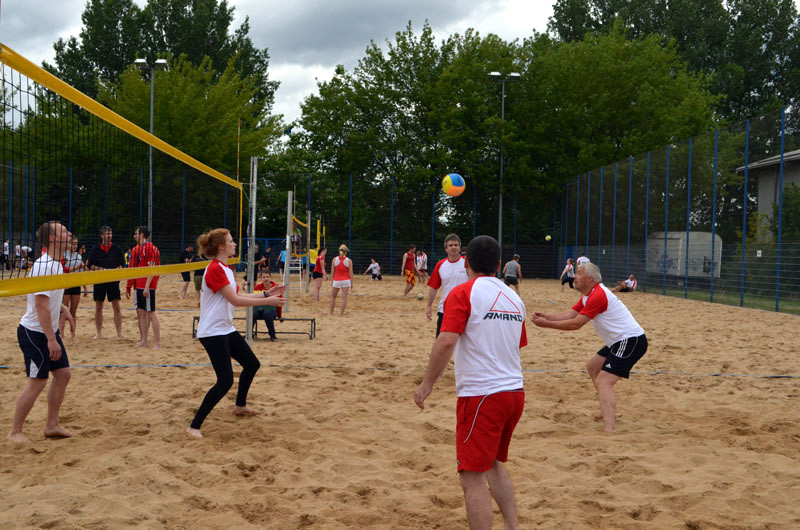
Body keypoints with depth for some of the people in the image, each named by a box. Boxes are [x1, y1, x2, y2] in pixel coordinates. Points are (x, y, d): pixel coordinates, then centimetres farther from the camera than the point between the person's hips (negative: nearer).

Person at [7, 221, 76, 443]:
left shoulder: (55, 264, 8)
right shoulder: (44, 266, -23)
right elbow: (41, 305, -26)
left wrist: (62, 308, 9)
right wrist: (51, 340, -26)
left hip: (48, 332, 10)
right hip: (34, 333, -10)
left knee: (63, 373, 11)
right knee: (37, 382, -5)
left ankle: (52, 425, 21)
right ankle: (15, 432, 7)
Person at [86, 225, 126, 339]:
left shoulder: (117, 249, 4)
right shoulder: (95, 249, 2)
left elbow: (121, 264, 1)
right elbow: (89, 265, -2)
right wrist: (102, 269, -15)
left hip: (114, 281, 0)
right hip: (99, 281, 0)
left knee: (116, 307, -2)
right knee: (98, 308, 6)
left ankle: (119, 333, 3)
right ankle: (99, 333, 14)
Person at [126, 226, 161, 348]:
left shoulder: (150, 248, -10)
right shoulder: (136, 249, 17)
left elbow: (151, 268, -16)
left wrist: (147, 286, -21)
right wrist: (128, 287, 19)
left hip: (147, 286, -8)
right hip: (138, 286, 8)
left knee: (150, 313, -7)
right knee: (140, 312, 9)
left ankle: (157, 342, -4)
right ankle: (143, 341, 15)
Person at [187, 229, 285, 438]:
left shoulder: (226, 269, 11)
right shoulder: (215, 269, -20)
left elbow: (237, 297, 14)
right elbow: (235, 300, -21)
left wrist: (266, 293, 8)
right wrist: (267, 301, -16)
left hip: (226, 329, 10)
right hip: (212, 332, -10)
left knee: (251, 364, 21)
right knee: (225, 380, -16)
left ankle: (240, 406, 42)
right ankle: (194, 427, -11)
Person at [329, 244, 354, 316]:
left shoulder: (334, 259, -4)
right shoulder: (349, 261, -6)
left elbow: (332, 271, 1)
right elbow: (350, 273, -5)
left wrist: (332, 281, 12)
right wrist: (351, 283, 3)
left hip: (336, 281, 1)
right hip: (346, 280, -1)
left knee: (333, 296, 16)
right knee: (344, 297, 3)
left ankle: (331, 312, 16)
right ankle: (342, 313, 1)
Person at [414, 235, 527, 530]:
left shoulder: (463, 293, -8)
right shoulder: (514, 298, 11)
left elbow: (446, 342, -19)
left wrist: (427, 384, -11)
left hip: (480, 395, -7)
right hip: (514, 392, 7)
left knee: (472, 478, -4)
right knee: (495, 464, 25)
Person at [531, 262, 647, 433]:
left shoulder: (598, 296, -20)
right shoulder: (589, 296, 14)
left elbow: (575, 324, -21)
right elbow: (570, 314, 10)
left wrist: (546, 324, -15)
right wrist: (547, 317, -4)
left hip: (631, 341, -11)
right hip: (621, 341, 11)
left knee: (603, 382, -19)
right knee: (592, 366, 26)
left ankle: (610, 429, -31)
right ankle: (607, 412, 35)